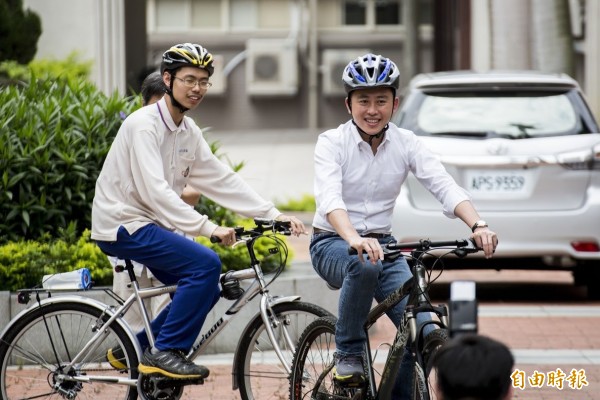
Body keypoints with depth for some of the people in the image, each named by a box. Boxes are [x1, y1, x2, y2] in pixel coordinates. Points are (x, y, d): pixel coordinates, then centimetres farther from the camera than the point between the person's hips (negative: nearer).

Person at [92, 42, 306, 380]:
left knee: (206, 289, 8)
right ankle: (165, 352, -14)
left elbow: (222, 179, 6)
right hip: (123, 225, -9)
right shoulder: (144, 125, -19)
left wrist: (273, 214, -4)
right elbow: (155, 191, -29)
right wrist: (207, 227, -35)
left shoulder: (188, 131, 9)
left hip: (150, 225, 9)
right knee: (206, 264, -22)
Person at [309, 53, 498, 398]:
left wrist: (478, 225, -35)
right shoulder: (332, 143, -12)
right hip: (333, 244, -3)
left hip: (381, 243, 3)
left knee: (424, 331, -16)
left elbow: (444, 185, -16)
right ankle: (348, 354, -18)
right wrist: (354, 239, -49)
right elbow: (329, 197, -29)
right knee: (365, 264, -39)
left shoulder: (406, 143, -2)